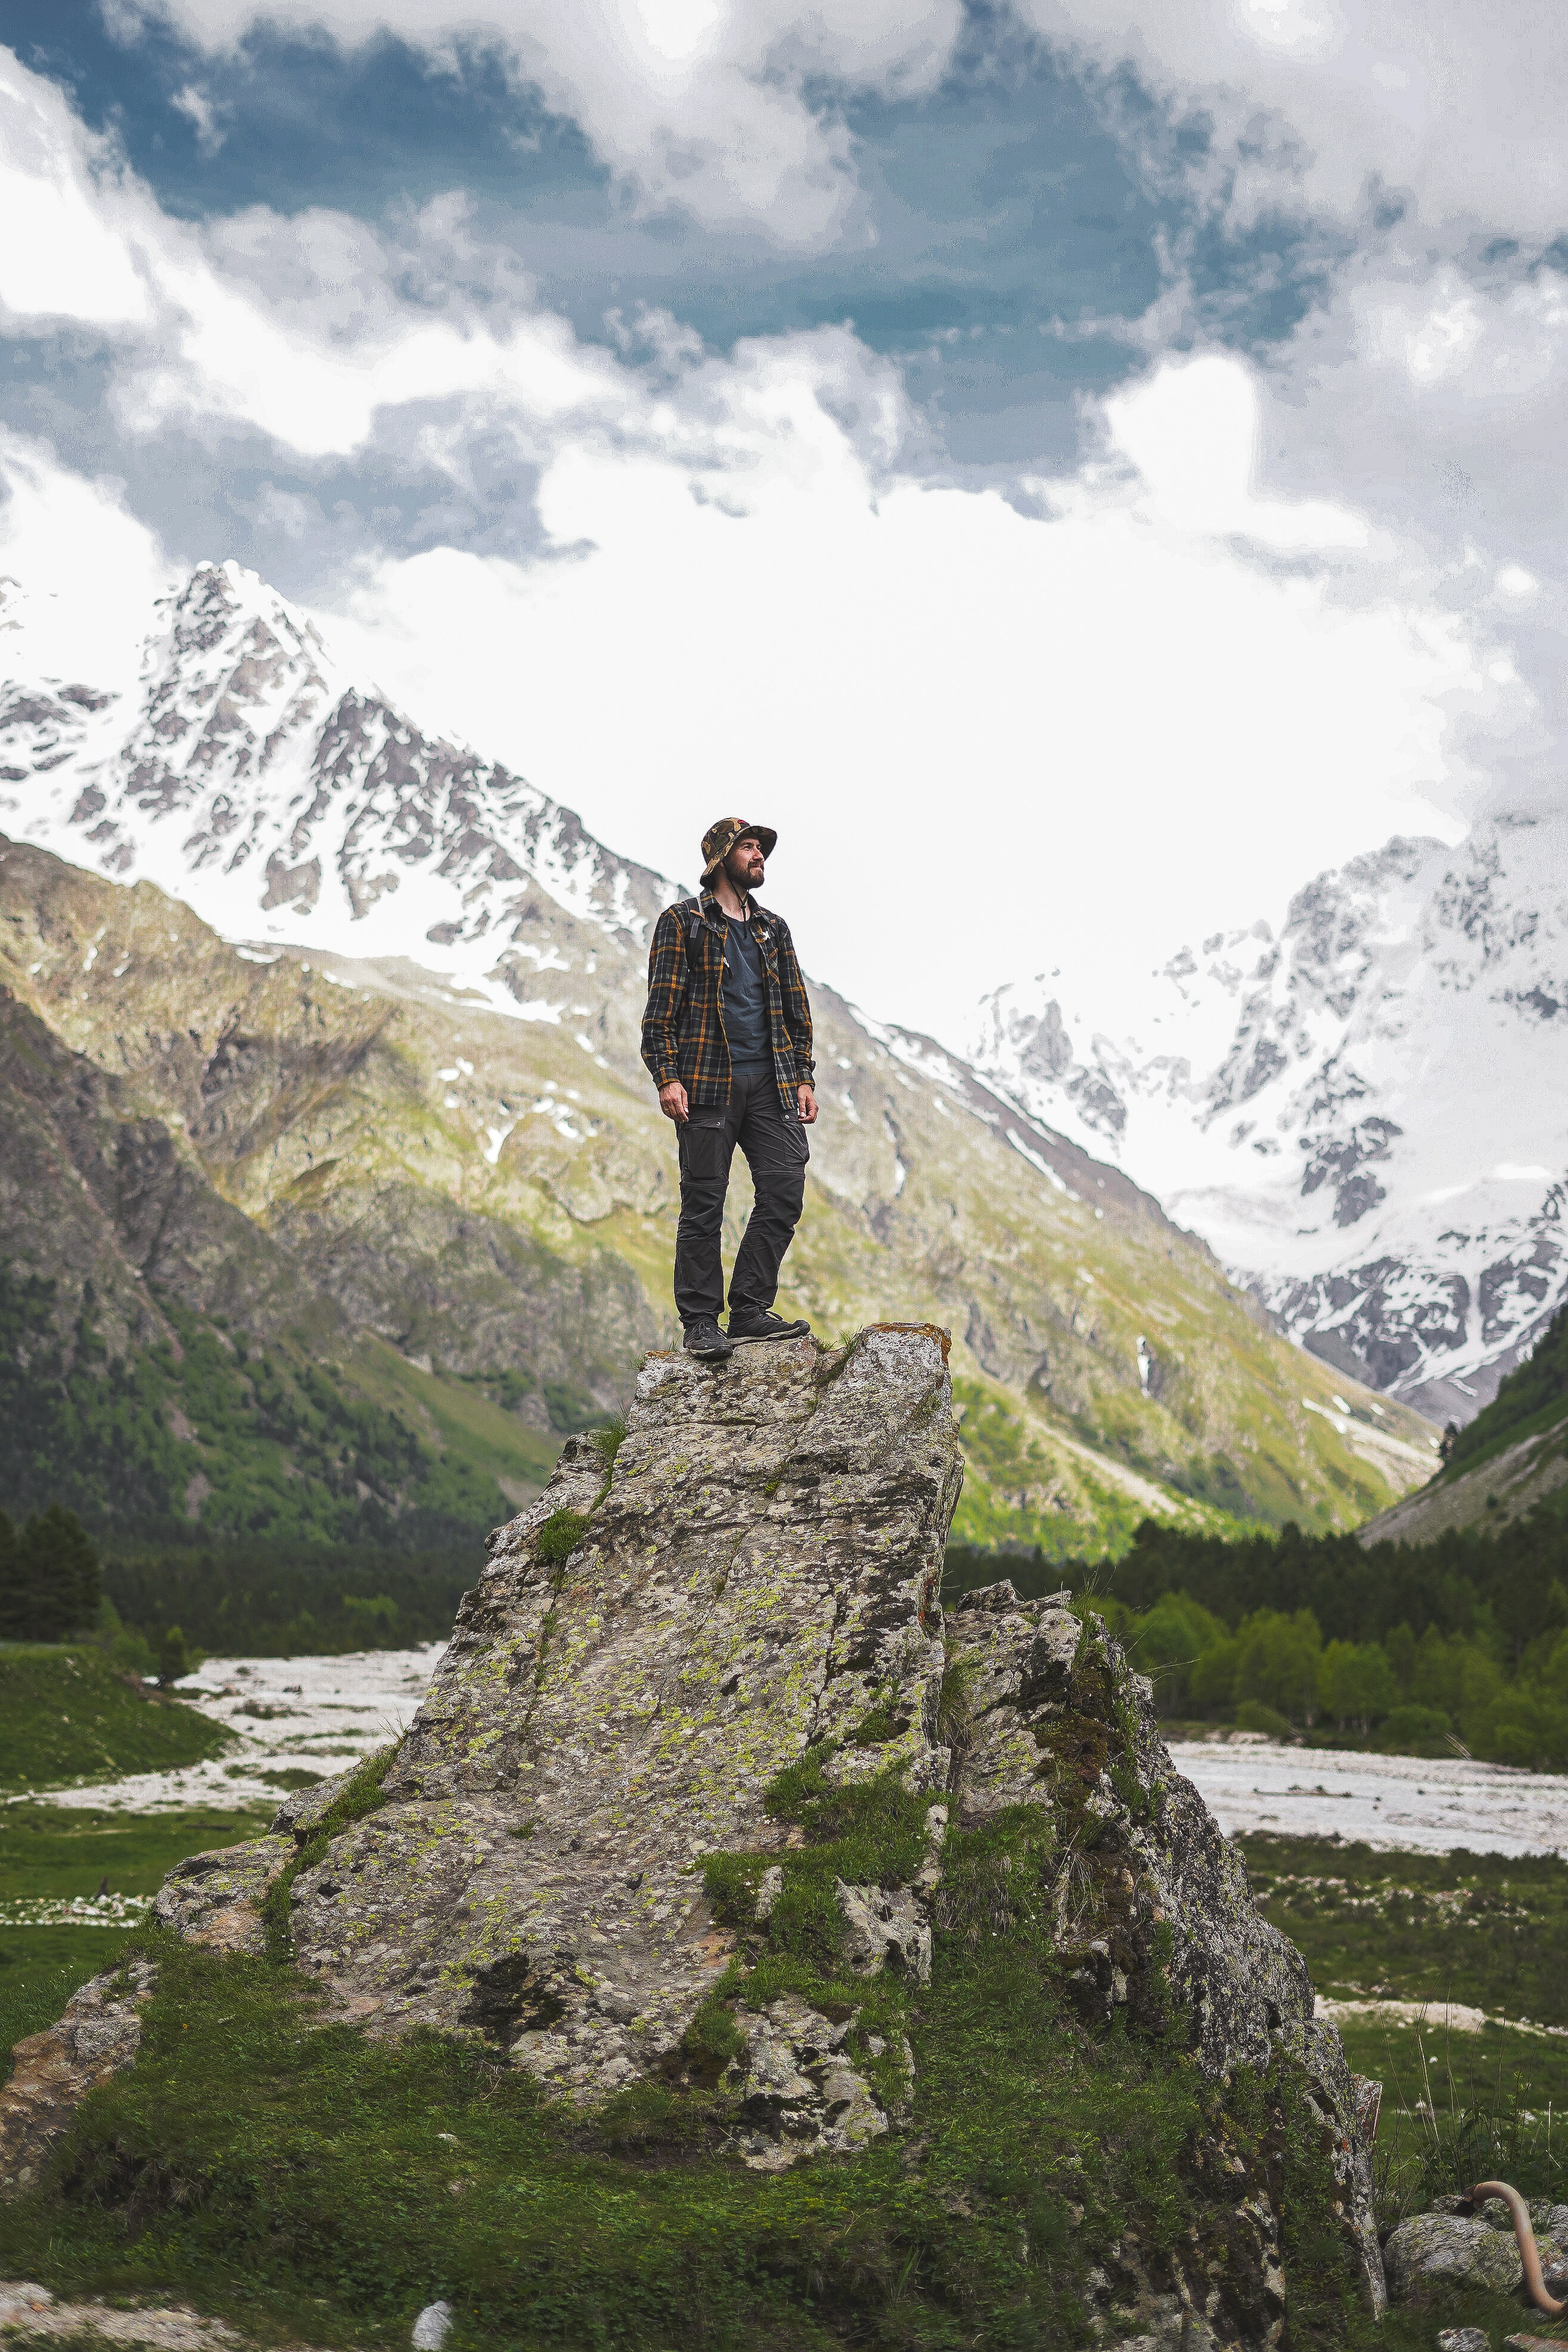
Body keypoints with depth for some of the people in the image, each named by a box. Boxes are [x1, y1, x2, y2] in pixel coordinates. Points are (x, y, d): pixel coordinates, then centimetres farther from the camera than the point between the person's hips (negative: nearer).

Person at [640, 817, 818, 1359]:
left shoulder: (773, 929, 20)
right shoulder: (682, 922, 3)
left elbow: (796, 1010, 21)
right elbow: (661, 1007, -3)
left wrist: (803, 1078, 12)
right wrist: (667, 1077, -13)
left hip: (769, 1081, 5)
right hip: (707, 1084, -5)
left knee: (785, 1191, -4)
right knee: (704, 1203, -3)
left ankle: (750, 1310, 5)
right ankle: (701, 1323, 4)